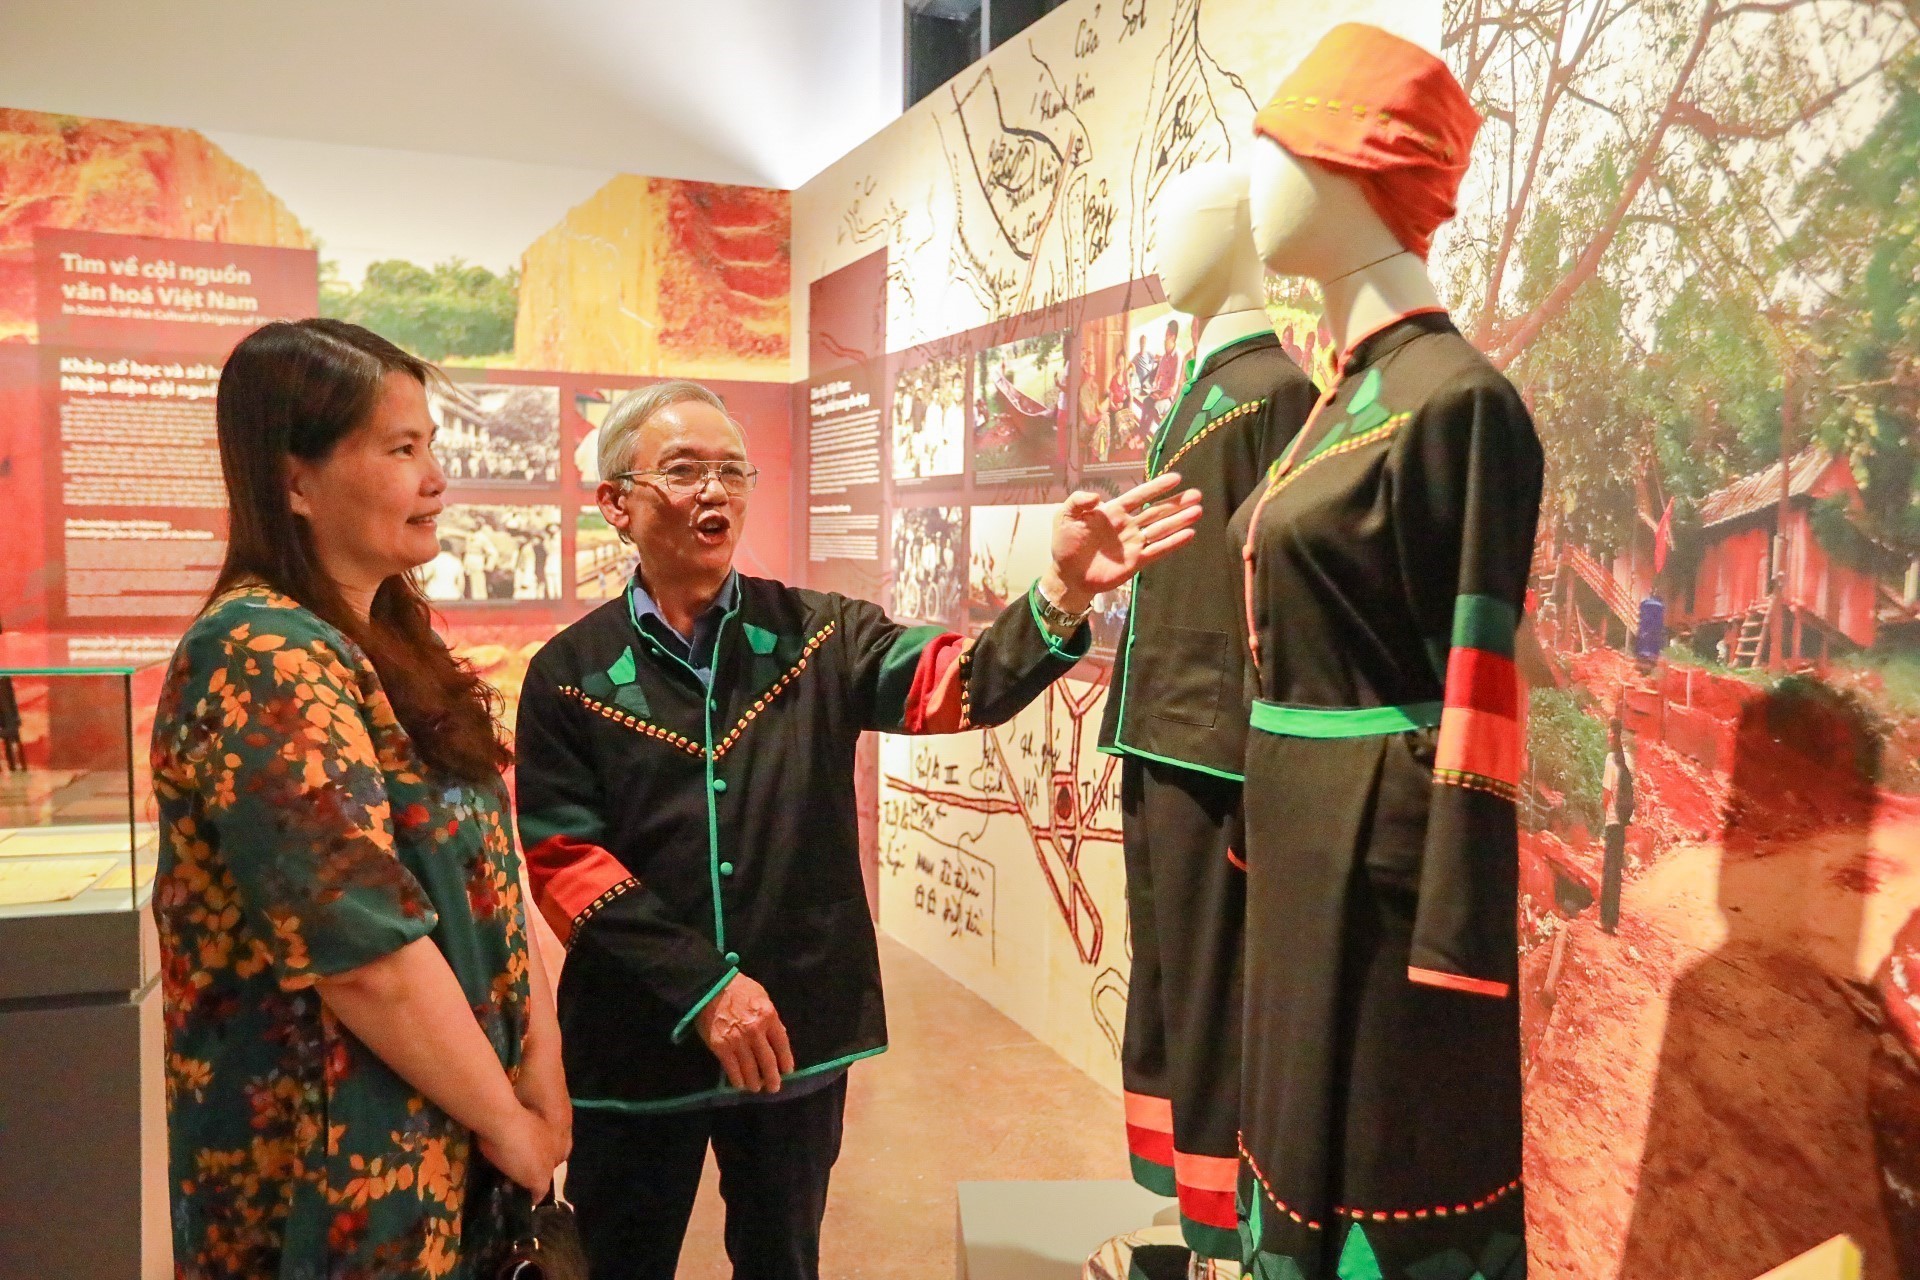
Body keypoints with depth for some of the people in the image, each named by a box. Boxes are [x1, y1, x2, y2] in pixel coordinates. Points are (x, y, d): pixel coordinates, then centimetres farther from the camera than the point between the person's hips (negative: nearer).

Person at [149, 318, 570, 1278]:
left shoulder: (387, 643, 7)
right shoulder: (262, 661, -21)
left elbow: (488, 876, 3)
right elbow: (365, 952, -26)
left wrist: (541, 1084, -4)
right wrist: (509, 1120, -14)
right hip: (341, 1174, -8)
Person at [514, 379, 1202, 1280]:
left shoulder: (815, 637, 0)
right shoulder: (568, 675, -4)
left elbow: (958, 683, -14)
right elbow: (563, 861, -10)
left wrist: (1062, 594, -33)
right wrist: (703, 987, -18)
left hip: (797, 1033, 1)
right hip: (640, 1040, -1)